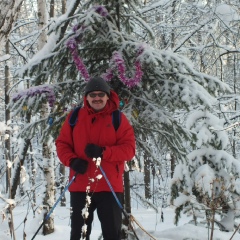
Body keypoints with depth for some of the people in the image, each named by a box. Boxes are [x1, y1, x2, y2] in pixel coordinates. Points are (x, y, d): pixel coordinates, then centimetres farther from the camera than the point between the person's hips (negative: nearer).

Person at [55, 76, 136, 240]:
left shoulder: (118, 118, 0)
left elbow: (129, 148, -5)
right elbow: (62, 144, 9)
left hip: (110, 186, -2)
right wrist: (72, 161, -12)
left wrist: (103, 152, -20)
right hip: (80, 186, 2)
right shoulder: (75, 117, 6)